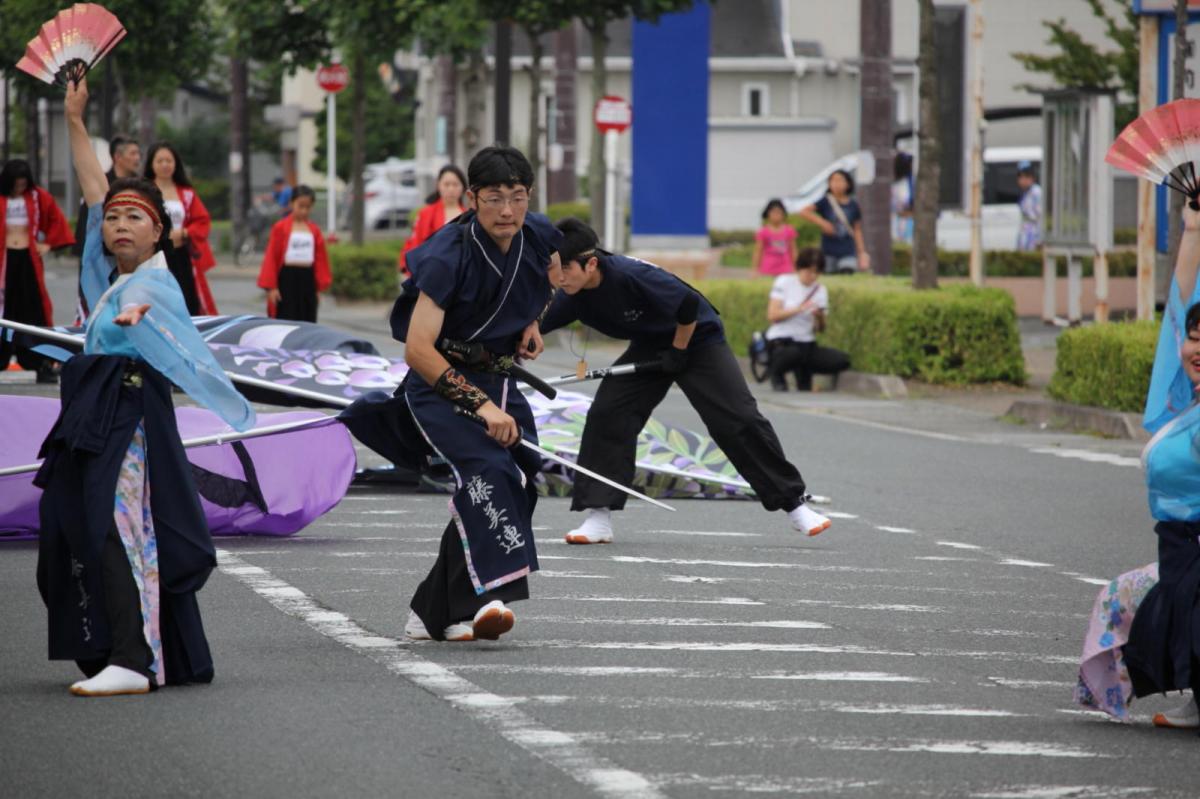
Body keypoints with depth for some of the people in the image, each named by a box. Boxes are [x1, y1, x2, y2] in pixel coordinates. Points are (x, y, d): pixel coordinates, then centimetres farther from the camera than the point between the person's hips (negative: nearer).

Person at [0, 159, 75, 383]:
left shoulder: (38, 197, 4)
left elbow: (56, 220, 12)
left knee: (34, 309, 0)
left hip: (29, 258, 1)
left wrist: (47, 244, 5)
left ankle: (43, 364, 1)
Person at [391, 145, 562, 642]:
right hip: (439, 380, -7)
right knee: (485, 468, -29)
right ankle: (491, 595, -41)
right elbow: (418, 349, -31)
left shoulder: (539, 237, -6)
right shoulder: (448, 257, -26)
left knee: (518, 484, 3)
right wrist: (480, 405, -36)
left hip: (497, 378, 7)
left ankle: (437, 613, 12)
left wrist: (531, 323, 7)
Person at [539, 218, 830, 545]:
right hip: (649, 348, 6)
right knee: (606, 414, -12)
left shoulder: (630, 276, -36)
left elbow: (689, 304, -30)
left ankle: (794, 502, 1)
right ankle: (598, 515, -7)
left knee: (739, 420, -11)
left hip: (697, 338, -6)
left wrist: (678, 352, -19)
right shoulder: (572, 297, -16)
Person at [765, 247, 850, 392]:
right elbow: (772, 316, -8)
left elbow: (820, 329, 10)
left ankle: (803, 374, 8)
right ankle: (776, 373, -3)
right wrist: (799, 309, -16)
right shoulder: (784, 282, 0)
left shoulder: (820, 290, 10)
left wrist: (819, 317, -12)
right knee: (794, 353, -41)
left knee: (842, 361, -18)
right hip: (781, 342, -4)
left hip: (807, 344, 4)